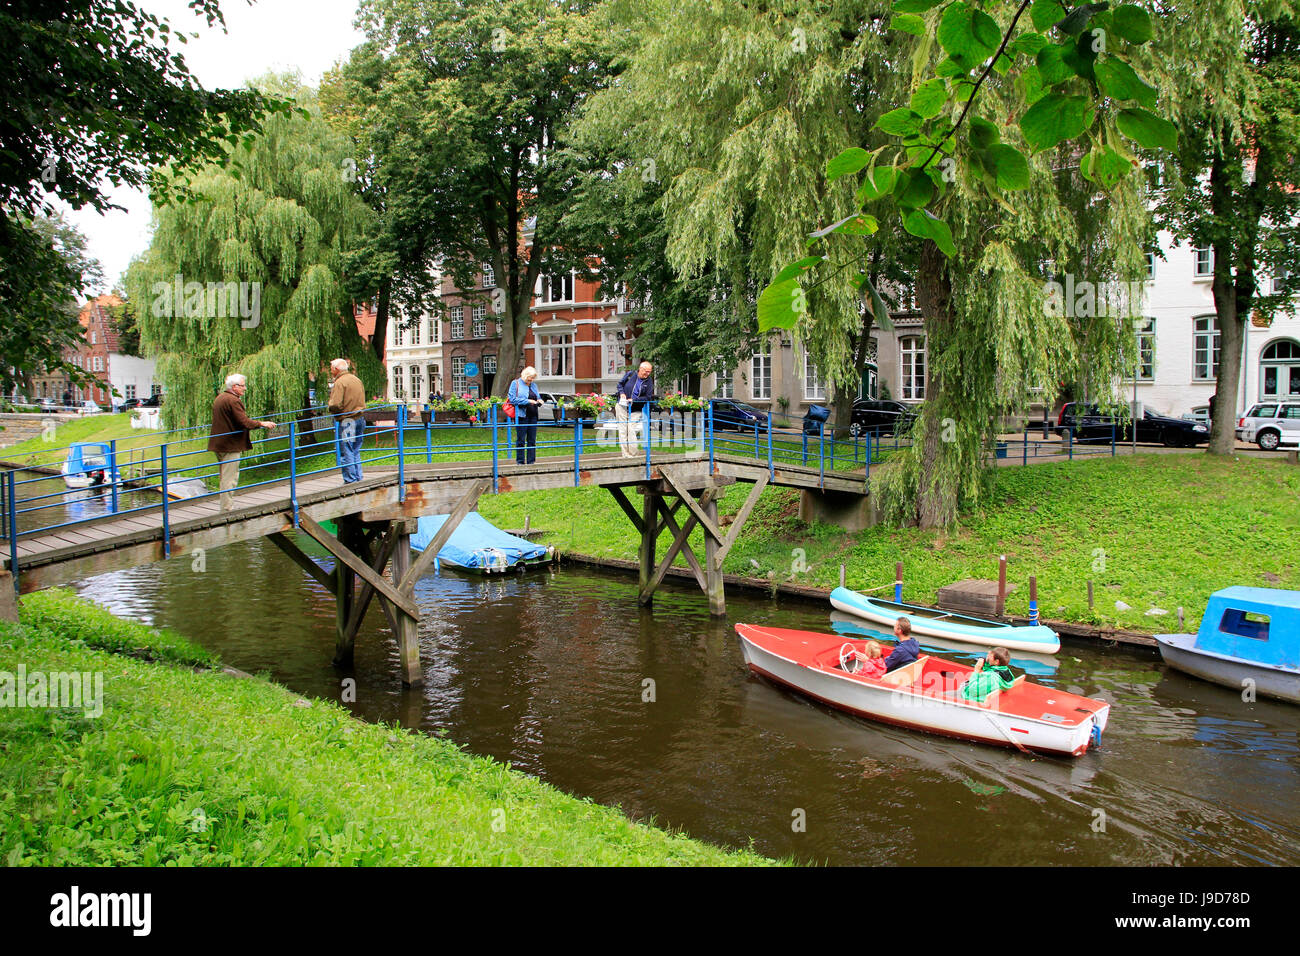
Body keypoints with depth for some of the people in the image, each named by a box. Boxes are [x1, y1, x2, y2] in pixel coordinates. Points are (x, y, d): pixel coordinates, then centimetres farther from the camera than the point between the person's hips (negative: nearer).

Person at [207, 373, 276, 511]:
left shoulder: (219, 398, 14)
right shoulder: (233, 400, -17)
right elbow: (244, 422, -23)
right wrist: (262, 424, -13)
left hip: (218, 443, 10)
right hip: (230, 445, -10)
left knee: (225, 477, 18)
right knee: (229, 479, -6)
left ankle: (225, 508, 24)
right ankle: (226, 509, -4)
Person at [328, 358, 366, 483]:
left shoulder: (340, 382, -12)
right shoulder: (357, 380, 13)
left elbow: (335, 405, -19)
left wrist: (330, 402, 1)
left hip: (347, 422, -8)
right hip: (360, 419, 8)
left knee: (346, 453, -2)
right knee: (356, 452, 14)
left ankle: (350, 481, -1)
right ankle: (358, 479, 15)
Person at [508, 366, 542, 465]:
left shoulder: (533, 385, 18)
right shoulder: (515, 384, 0)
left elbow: (538, 397, 27)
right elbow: (513, 399, -10)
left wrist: (539, 401, 2)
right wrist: (527, 401, -16)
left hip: (533, 415, 6)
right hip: (521, 415, -6)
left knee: (532, 440, 6)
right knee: (521, 440, -3)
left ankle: (531, 461, 11)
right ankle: (520, 461, 3)